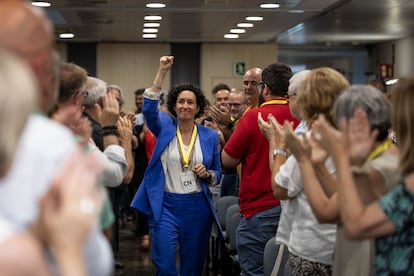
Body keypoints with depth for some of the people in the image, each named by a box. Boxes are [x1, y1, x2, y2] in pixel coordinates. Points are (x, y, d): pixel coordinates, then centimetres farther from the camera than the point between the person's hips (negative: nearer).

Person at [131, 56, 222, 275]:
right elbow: (149, 108, -19)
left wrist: (207, 174, -12)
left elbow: (217, 174, 12)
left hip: (197, 206, 2)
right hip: (165, 205, -2)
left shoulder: (210, 136, 5)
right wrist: (162, 72, -24)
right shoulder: (165, 127, 1)